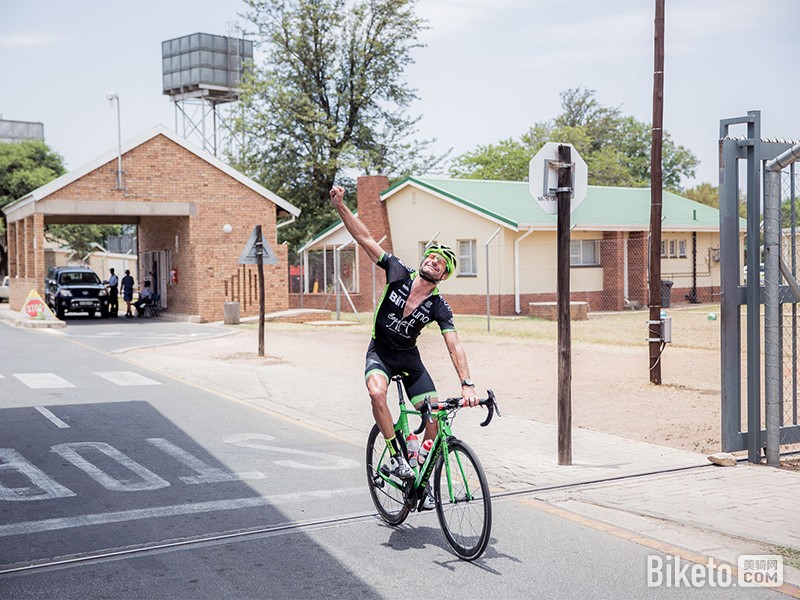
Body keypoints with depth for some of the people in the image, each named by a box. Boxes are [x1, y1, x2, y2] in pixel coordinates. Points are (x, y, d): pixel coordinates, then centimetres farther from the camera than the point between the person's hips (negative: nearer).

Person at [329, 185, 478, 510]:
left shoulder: (439, 307, -13)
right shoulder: (399, 274, -14)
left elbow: (454, 346, -20)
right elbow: (365, 238, -15)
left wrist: (466, 383, -32)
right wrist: (340, 206, -24)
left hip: (409, 357, 2)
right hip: (380, 352, -1)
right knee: (377, 392, -34)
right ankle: (395, 454, -17)